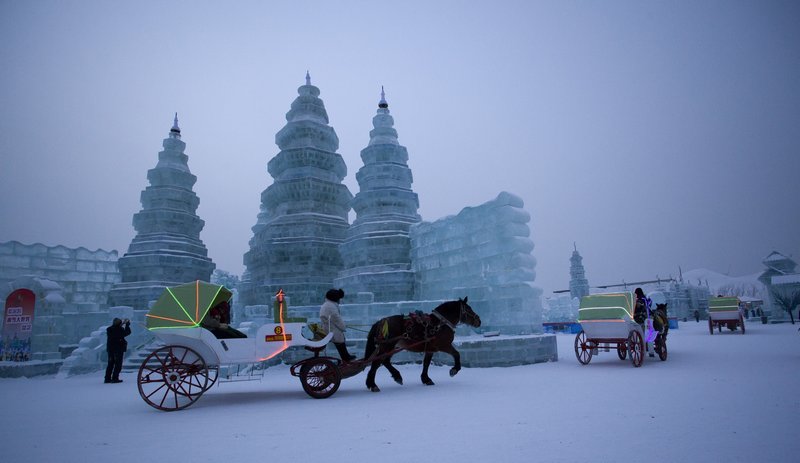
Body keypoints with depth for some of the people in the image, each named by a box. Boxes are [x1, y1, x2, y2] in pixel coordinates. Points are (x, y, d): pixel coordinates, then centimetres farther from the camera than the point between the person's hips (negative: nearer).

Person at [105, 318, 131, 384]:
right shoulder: (120, 329, -15)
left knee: (110, 364, 15)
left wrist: (122, 324, 23)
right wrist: (127, 325, 9)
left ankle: (107, 378, 15)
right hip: (119, 349, -6)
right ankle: (115, 378, -5)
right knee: (118, 364, -1)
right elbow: (127, 332, -1)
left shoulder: (109, 329, 4)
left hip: (110, 349, 7)